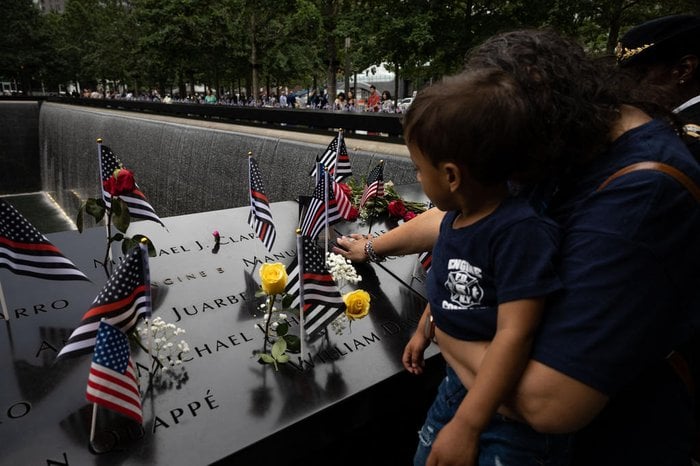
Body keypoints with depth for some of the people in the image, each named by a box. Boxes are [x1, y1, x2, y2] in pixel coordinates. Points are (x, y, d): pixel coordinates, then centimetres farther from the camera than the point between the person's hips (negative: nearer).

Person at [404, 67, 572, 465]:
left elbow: (515, 334, -31)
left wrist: (465, 426, -29)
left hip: (512, 411, -7)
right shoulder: (455, 219, -4)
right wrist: (424, 330, 23)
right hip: (459, 384, 8)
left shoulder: (520, 231, -29)